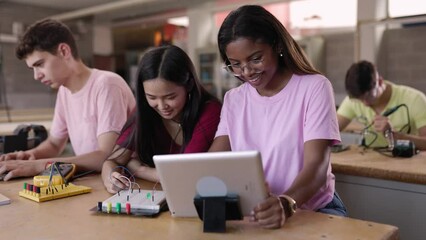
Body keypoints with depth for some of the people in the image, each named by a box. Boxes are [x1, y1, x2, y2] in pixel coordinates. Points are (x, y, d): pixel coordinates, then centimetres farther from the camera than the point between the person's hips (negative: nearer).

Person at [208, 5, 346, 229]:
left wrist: (286, 203, -37)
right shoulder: (233, 99, 6)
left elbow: (316, 165, -17)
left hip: (314, 209, -3)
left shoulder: (314, 87, -7)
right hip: (255, 212, 4)